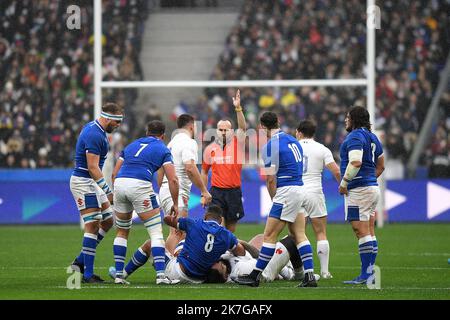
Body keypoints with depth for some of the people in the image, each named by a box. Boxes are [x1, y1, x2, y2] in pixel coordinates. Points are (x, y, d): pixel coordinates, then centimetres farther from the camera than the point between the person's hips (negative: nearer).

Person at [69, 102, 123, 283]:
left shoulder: (92, 128, 12)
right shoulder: (94, 135, -20)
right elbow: (93, 167, -24)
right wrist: (109, 192, -26)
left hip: (92, 183, 10)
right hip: (84, 182, -10)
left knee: (107, 222, 11)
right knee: (93, 226, -10)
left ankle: (80, 261, 14)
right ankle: (88, 274, -9)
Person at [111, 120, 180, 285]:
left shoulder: (132, 145, 28)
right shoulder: (162, 149, 15)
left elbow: (115, 173, 25)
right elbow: (172, 179, 4)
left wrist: (117, 194, 35)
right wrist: (175, 204, 13)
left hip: (119, 183, 5)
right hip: (140, 185, -5)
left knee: (122, 232, 21)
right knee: (156, 232, 2)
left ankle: (119, 274, 18)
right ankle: (160, 274, -9)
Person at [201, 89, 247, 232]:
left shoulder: (237, 144, 1)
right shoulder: (210, 148, 6)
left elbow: (242, 128, -16)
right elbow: (204, 172, 15)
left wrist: (238, 108, -29)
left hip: (234, 192, 0)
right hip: (216, 192, 0)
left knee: (231, 228, 7)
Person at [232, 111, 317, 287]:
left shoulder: (270, 147, -12)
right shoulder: (293, 141, 14)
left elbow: (271, 180, -13)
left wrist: (274, 198, 3)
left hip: (286, 192, -9)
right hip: (300, 190, 9)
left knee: (269, 235, -4)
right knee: (299, 234, 9)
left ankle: (255, 276, -1)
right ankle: (309, 275, 3)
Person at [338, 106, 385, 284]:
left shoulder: (355, 137, -12)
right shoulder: (372, 137, 17)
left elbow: (355, 163, -25)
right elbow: (380, 166, 24)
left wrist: (344, 183, -17)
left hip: (359, 190, -10)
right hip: (373, 188, 10)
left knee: (361, 231, -9)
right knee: (369, 232, 10)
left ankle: (365, 275, -11)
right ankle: (370, 273, 12)